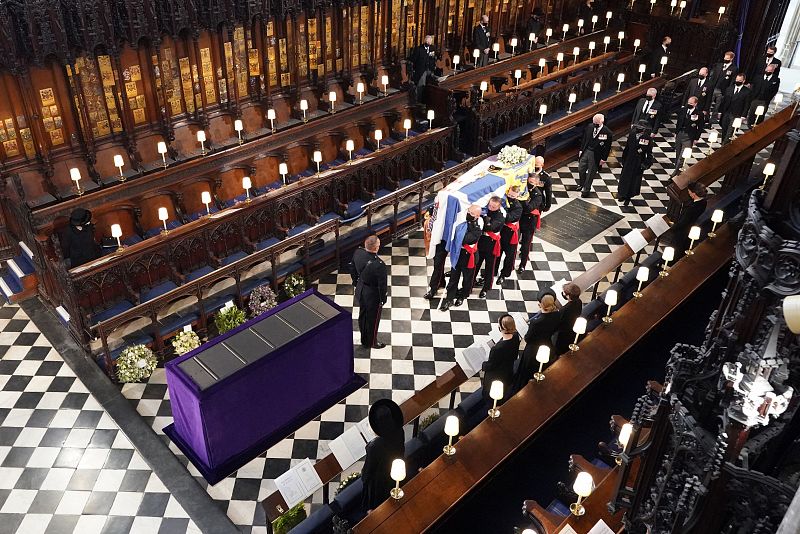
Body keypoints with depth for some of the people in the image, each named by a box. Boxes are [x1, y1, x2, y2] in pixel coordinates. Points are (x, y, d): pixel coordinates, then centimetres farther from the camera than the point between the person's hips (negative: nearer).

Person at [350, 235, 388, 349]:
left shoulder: (358, 252, -17)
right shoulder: (379, 265, -37)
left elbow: (352, 268, 2)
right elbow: (382, 284, -24)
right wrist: (383, 299, -6)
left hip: (360, 290, 6)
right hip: (372, 295, -6)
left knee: (362, 315, 27)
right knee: (373, 319, 19)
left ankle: (364, 339, 50)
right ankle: (371, 343, 42)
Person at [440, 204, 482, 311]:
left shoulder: (477, 230, -22)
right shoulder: (462, 223, -5)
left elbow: (464, 240, -29)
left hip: (468, 256, -4)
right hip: (457, 255, 4)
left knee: (467, 278, 17)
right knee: (453, 277, 11)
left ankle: (462, 296, 40)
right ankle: (449, 298, 22)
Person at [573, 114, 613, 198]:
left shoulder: (607, 132, -18)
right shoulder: (589, 127, -5)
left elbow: (607, 147, -12)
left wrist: (603, 159, -11)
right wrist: (581, 150, 7)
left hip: (596, 155, -4)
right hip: (586, 151, 5)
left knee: (591, 173, 9)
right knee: (581, 169, 15)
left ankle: (586, 189, 26)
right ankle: (581, 184, 40)